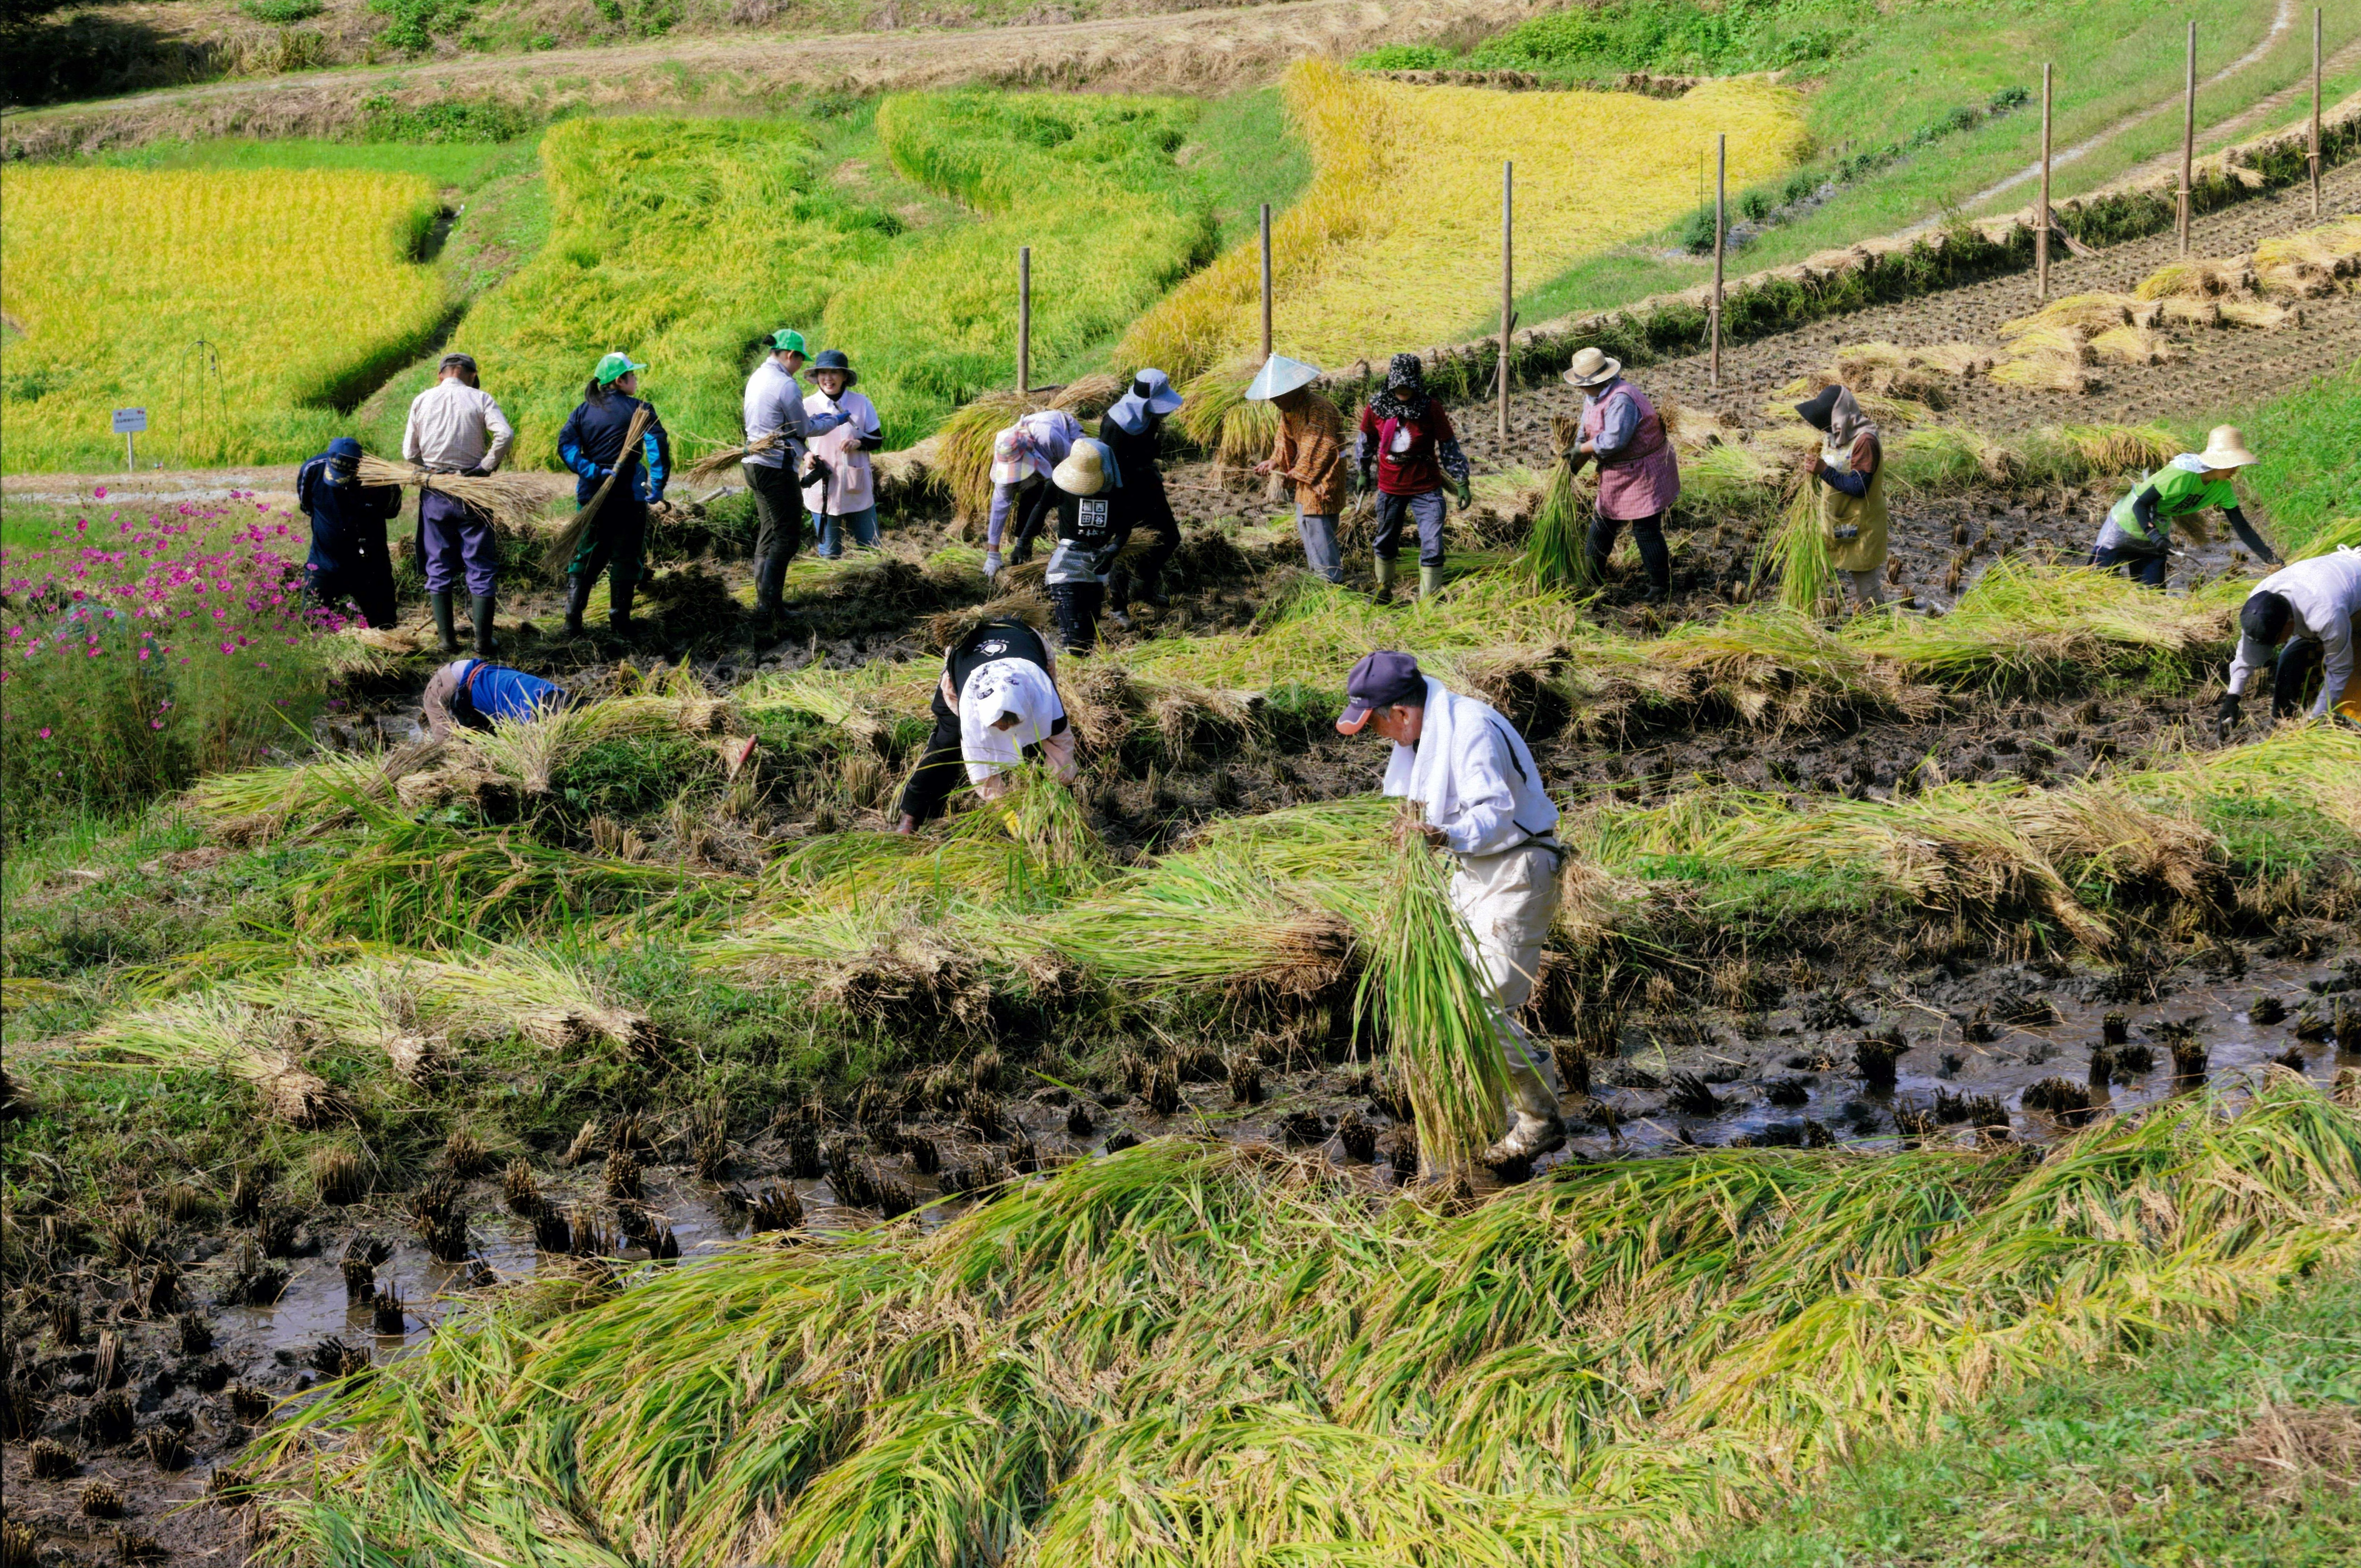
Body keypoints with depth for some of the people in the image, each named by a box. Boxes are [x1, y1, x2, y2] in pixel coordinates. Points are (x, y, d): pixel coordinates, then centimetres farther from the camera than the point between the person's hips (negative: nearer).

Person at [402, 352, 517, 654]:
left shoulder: (422, 401, 3)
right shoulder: (480, 399, -3)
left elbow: (410, 453, 1)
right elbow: (506, 435, -17)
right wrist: (487, 466, -7)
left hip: (434, 494, 2)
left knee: (439, 568, 11)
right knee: (481, 567, 5)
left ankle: (446, 638, 10)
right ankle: (483, 638, 3)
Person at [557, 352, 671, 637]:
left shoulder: (583, 411, 6)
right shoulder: (639, 410, -6)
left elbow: (566, 445, -9)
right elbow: (658, 444, -20)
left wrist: (592, 472, -14)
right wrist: (658, 486, -18)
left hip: (592, 496, 4)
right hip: (629, 497, -4)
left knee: (586, 556, 14)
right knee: (625, 558, 7)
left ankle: (573, 618, 5)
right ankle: (619, 621, 7)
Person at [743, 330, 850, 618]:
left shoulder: (758, 378, 11)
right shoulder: (786, 385, -17)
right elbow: (804, 429, -7)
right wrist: (834, 421, 7)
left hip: (755, 464, 9)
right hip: (777, 468, -9)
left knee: (768, 532, 15)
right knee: (788, 535, -4)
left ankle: (765, 599, 16)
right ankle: (768, 604, -11)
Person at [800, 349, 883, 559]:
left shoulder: (862, 404, 0)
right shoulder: (807, 406, -1)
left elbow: (878, 440, 5)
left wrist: (858, 444, -16)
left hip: (858, 491, 1)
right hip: (823, 489, -1)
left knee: (871, 550, 5)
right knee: (829, 553, 5)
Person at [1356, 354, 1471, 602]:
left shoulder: (1431, 409, -15)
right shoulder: (1376, 409, -9)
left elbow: (1449, 448, -6)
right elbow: (1366, 442, 10)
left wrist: (1463, 484, -5)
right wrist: (1364, 473, 20)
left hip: (1426, 488, -3)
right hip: (1390, 488, 3)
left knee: (1433, 548, -9)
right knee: (1386, 543, 18)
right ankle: (1384, 590, 41)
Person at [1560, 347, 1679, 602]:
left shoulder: (1621, 400, -29)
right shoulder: (1593, 396, 3)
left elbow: (1613, 441, -34)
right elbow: (1588, 432, 10)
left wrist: (1580, 450, -21)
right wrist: (1576, 459, -6)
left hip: (1643, 473, -10)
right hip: (1616, 474, 10)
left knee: (1646, 530, -6)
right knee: (1603, 521, 19)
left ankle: (1661, 587, 4)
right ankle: (1592, 575, 34)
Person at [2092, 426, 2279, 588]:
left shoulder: (2223, 489, -12)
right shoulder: (2181, 474, -32)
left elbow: (2242, 528, -10)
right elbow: (2141, 505, -29)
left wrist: (2269, 557, -20)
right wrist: (2154, 536, -43)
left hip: (2157, 534, 6)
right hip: (2124, 528, -6)